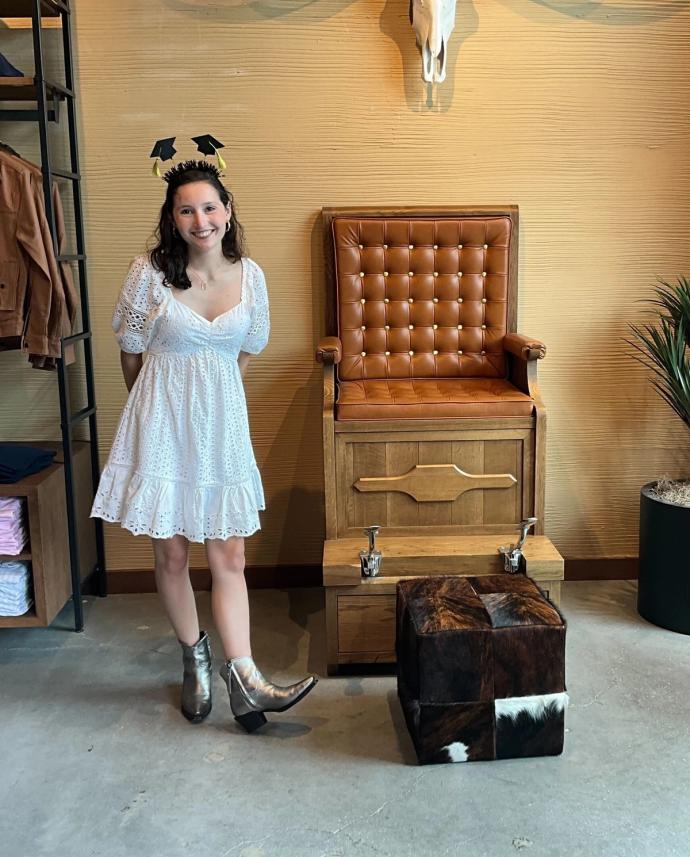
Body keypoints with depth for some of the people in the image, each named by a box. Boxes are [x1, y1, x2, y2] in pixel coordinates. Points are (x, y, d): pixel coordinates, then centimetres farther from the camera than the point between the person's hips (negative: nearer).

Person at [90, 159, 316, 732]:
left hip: (223, 427, 2)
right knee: (172, 555, 10)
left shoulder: (250, 275, 0)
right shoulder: (151, 273, -9)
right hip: (163, 427, -2)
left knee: (230, 559, 1)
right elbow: (131, 352, 2)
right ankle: (195, 658, 32)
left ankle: (243, 679, 4)